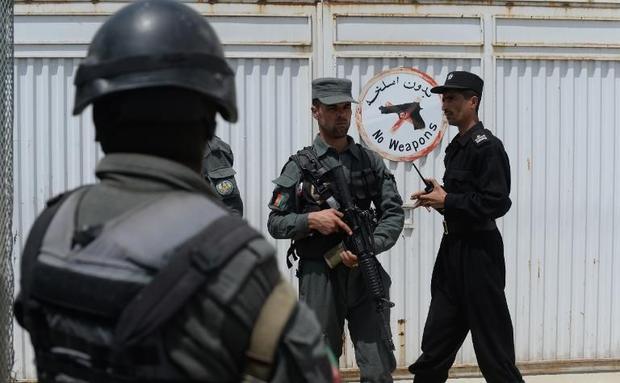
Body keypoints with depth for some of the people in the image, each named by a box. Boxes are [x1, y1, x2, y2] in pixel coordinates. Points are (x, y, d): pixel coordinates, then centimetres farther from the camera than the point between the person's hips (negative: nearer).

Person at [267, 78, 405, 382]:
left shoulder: (370, 161, 7)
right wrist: (311, 220, -17)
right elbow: (275, 223, 1)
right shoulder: (300, 165, 0)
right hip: (319, 275, -1)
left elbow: (393, 212, 1)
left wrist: (369, 246, -15)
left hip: (365, 274, 2)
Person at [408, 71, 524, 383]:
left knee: (491, 341, -1)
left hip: (479, 252, -9)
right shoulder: (456, 147, 14)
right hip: (453, 249, 9)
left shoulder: (487, 146, -13)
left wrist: (446, 200, -17)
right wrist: (436, 198, 3)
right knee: (437, 339, 13)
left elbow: (497, 203, -21)